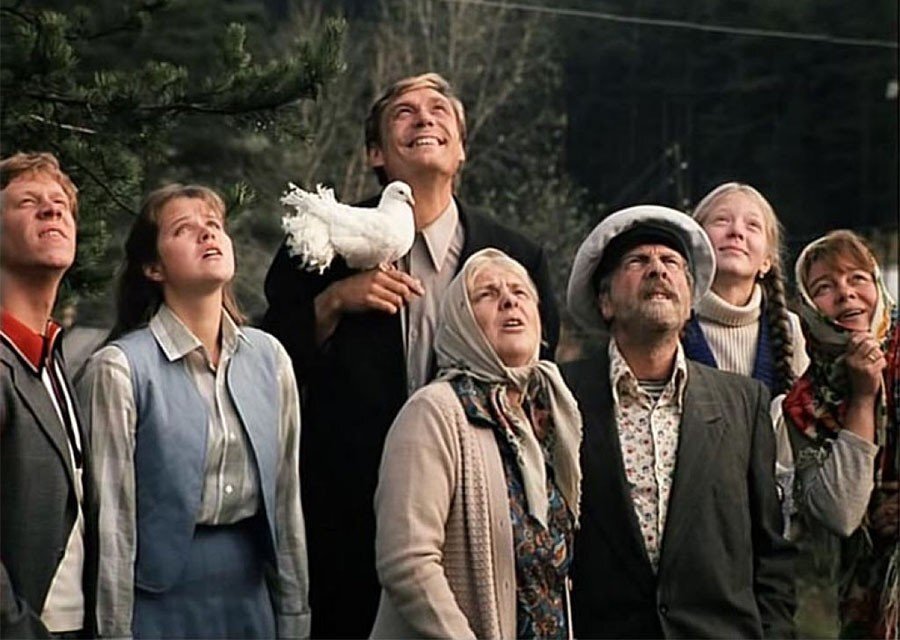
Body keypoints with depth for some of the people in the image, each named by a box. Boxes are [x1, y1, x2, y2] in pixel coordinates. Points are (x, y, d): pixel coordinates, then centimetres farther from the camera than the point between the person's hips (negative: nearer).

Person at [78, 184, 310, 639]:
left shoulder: (268, 357, 5)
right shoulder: (120, 368, -10)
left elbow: (286, 499, 7)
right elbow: (111, 522, -11)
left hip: (252, 596, 5)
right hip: (162, 598, -4)